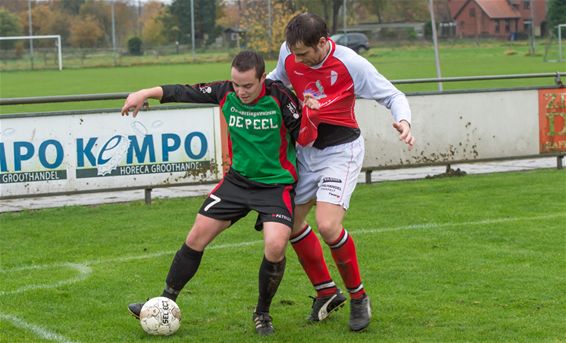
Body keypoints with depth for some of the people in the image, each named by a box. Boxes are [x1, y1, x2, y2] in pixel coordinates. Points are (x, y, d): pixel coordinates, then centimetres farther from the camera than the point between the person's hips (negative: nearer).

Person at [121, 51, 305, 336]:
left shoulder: (279, 97, -18)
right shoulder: (226, 93, -8)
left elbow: (304, 136, -9)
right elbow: (186, 92, 0)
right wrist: (145, 93, -5)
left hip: (276, 184, -4)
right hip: (238, 179, 4)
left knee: (275, 246, -24)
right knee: (197, 236, 2)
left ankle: (262, 314, 2)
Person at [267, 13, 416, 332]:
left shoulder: (351, 64, -21)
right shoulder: (289, 54, -6)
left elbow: (393, 95, -13)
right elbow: (277, 79, 18)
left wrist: (403, 121, -33)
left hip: (341, 150, -6)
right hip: (306, 148, 6)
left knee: (327, 225, -21)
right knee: (292, 222, 8)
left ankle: (358, 296, 1)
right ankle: (326, 291, 28)